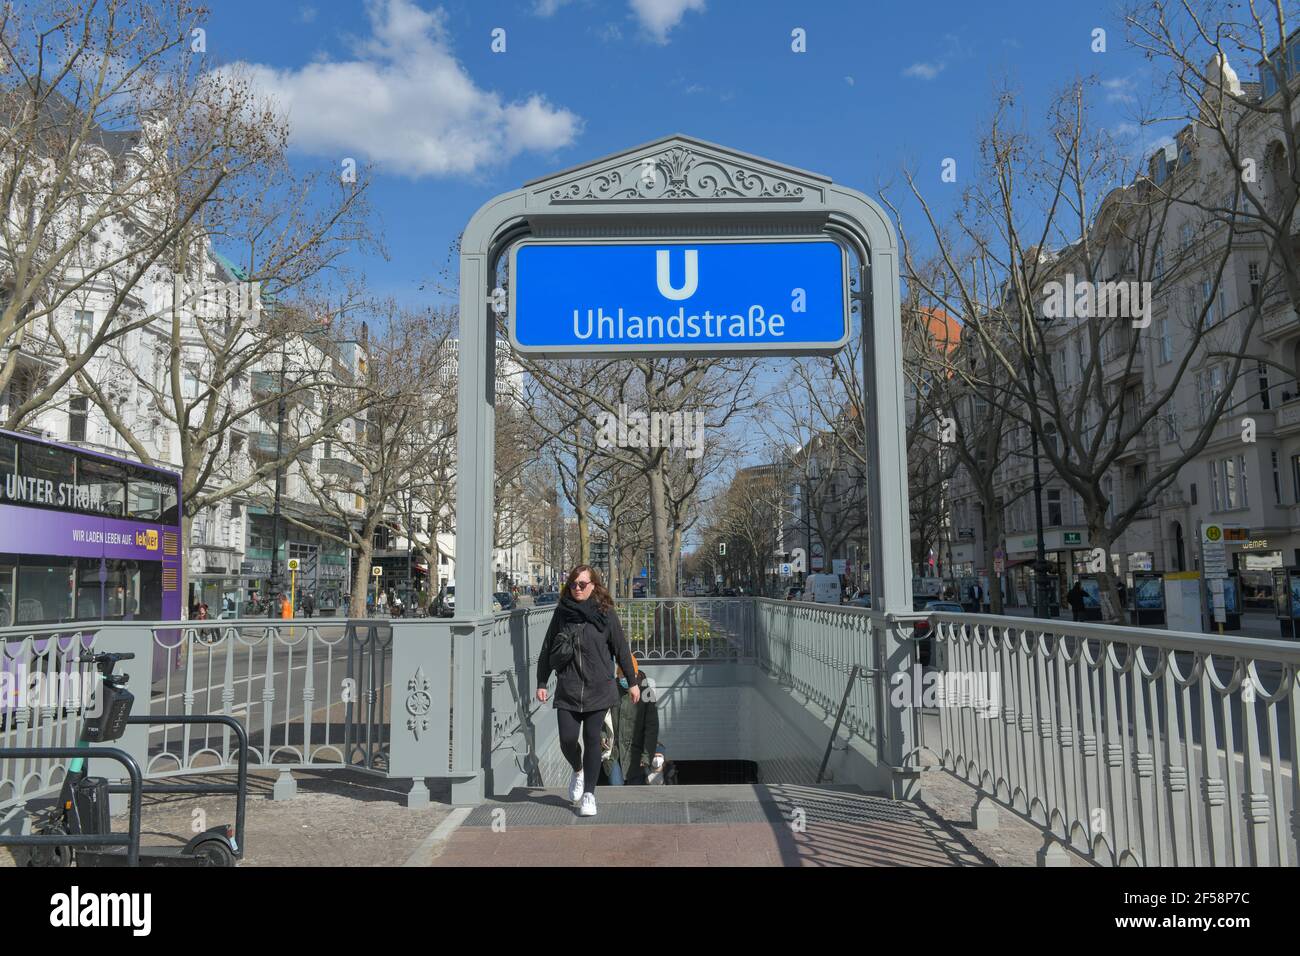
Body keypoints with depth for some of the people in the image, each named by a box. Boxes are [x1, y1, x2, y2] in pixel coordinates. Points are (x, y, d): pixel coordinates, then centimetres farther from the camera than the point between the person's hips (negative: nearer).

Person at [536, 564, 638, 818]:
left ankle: (589, 793, 14)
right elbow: (547, 649, 9)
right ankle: (578, 771, 31)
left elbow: (621, 648, 3)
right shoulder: (562, 612, 3)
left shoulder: (605, 613, -1)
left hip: (598, 688, -1)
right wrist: (541, 683, 8)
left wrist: (632, 682, 5)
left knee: (592, 738, 1)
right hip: (567, 689, 2)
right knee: (567, 739, -2)